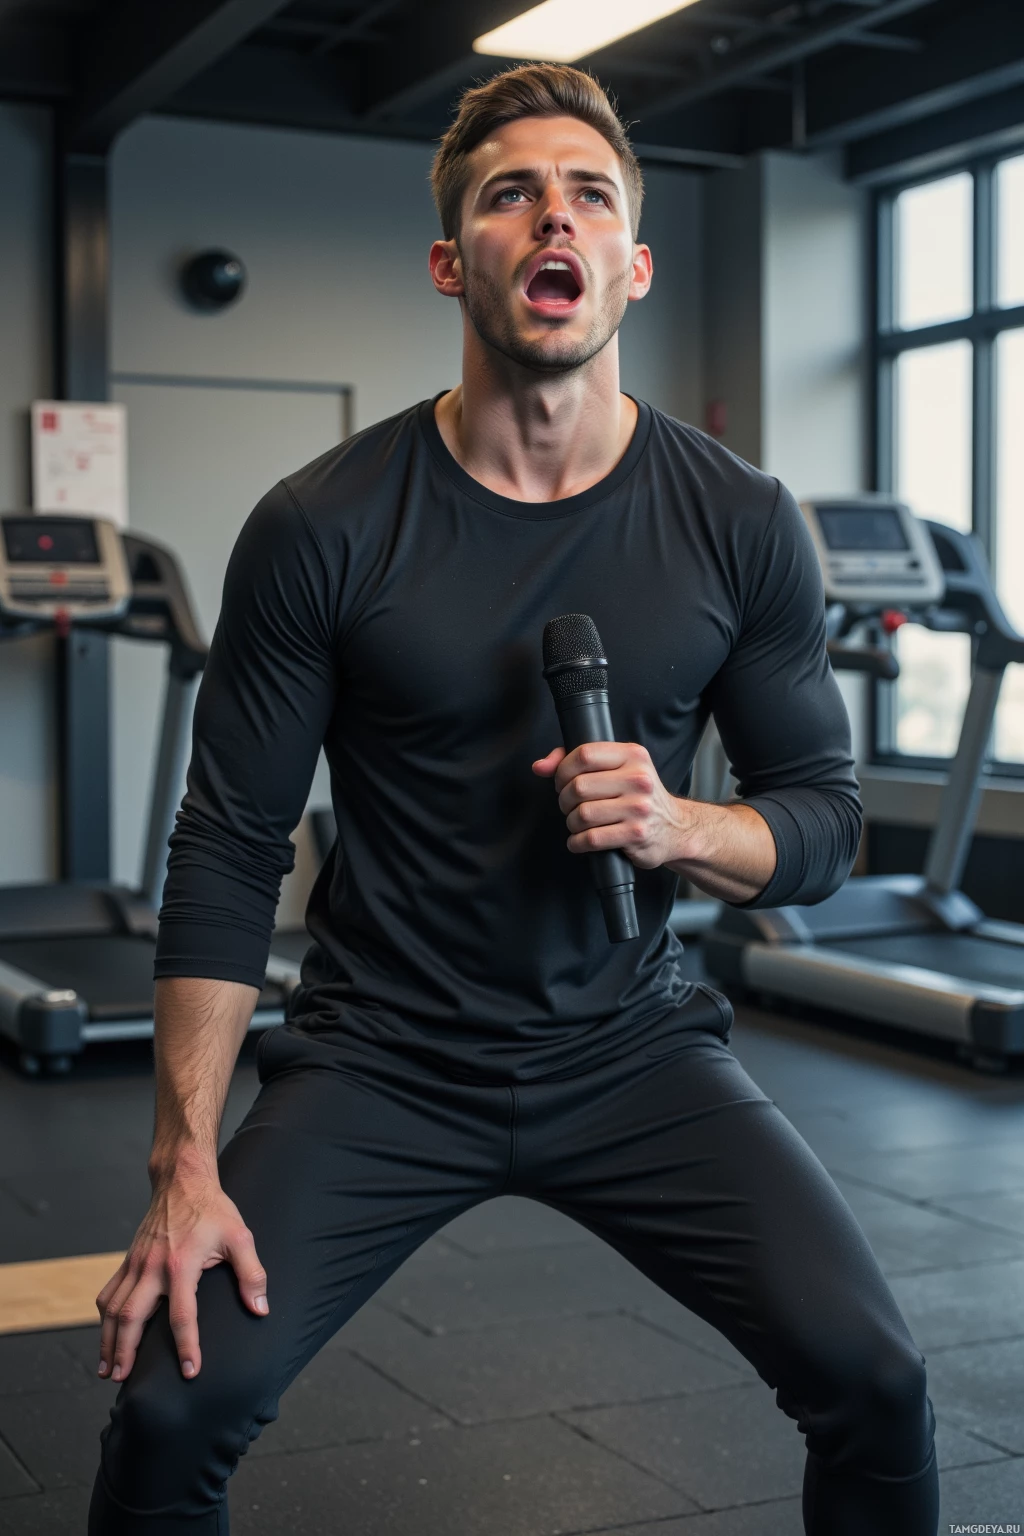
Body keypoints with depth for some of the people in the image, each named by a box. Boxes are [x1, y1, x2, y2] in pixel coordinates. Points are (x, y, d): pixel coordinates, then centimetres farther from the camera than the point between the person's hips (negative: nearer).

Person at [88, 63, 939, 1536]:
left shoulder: (741, 524, -4)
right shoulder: (323, 528, -10)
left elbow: (825, 817, 4)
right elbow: (229, 851, -6)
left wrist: (682, 829, -19)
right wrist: (186, 1168, -11)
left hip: (631, 1044, 2)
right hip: (383, 1064, -1)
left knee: (874, 1380, -12)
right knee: (173, 1404, -15)